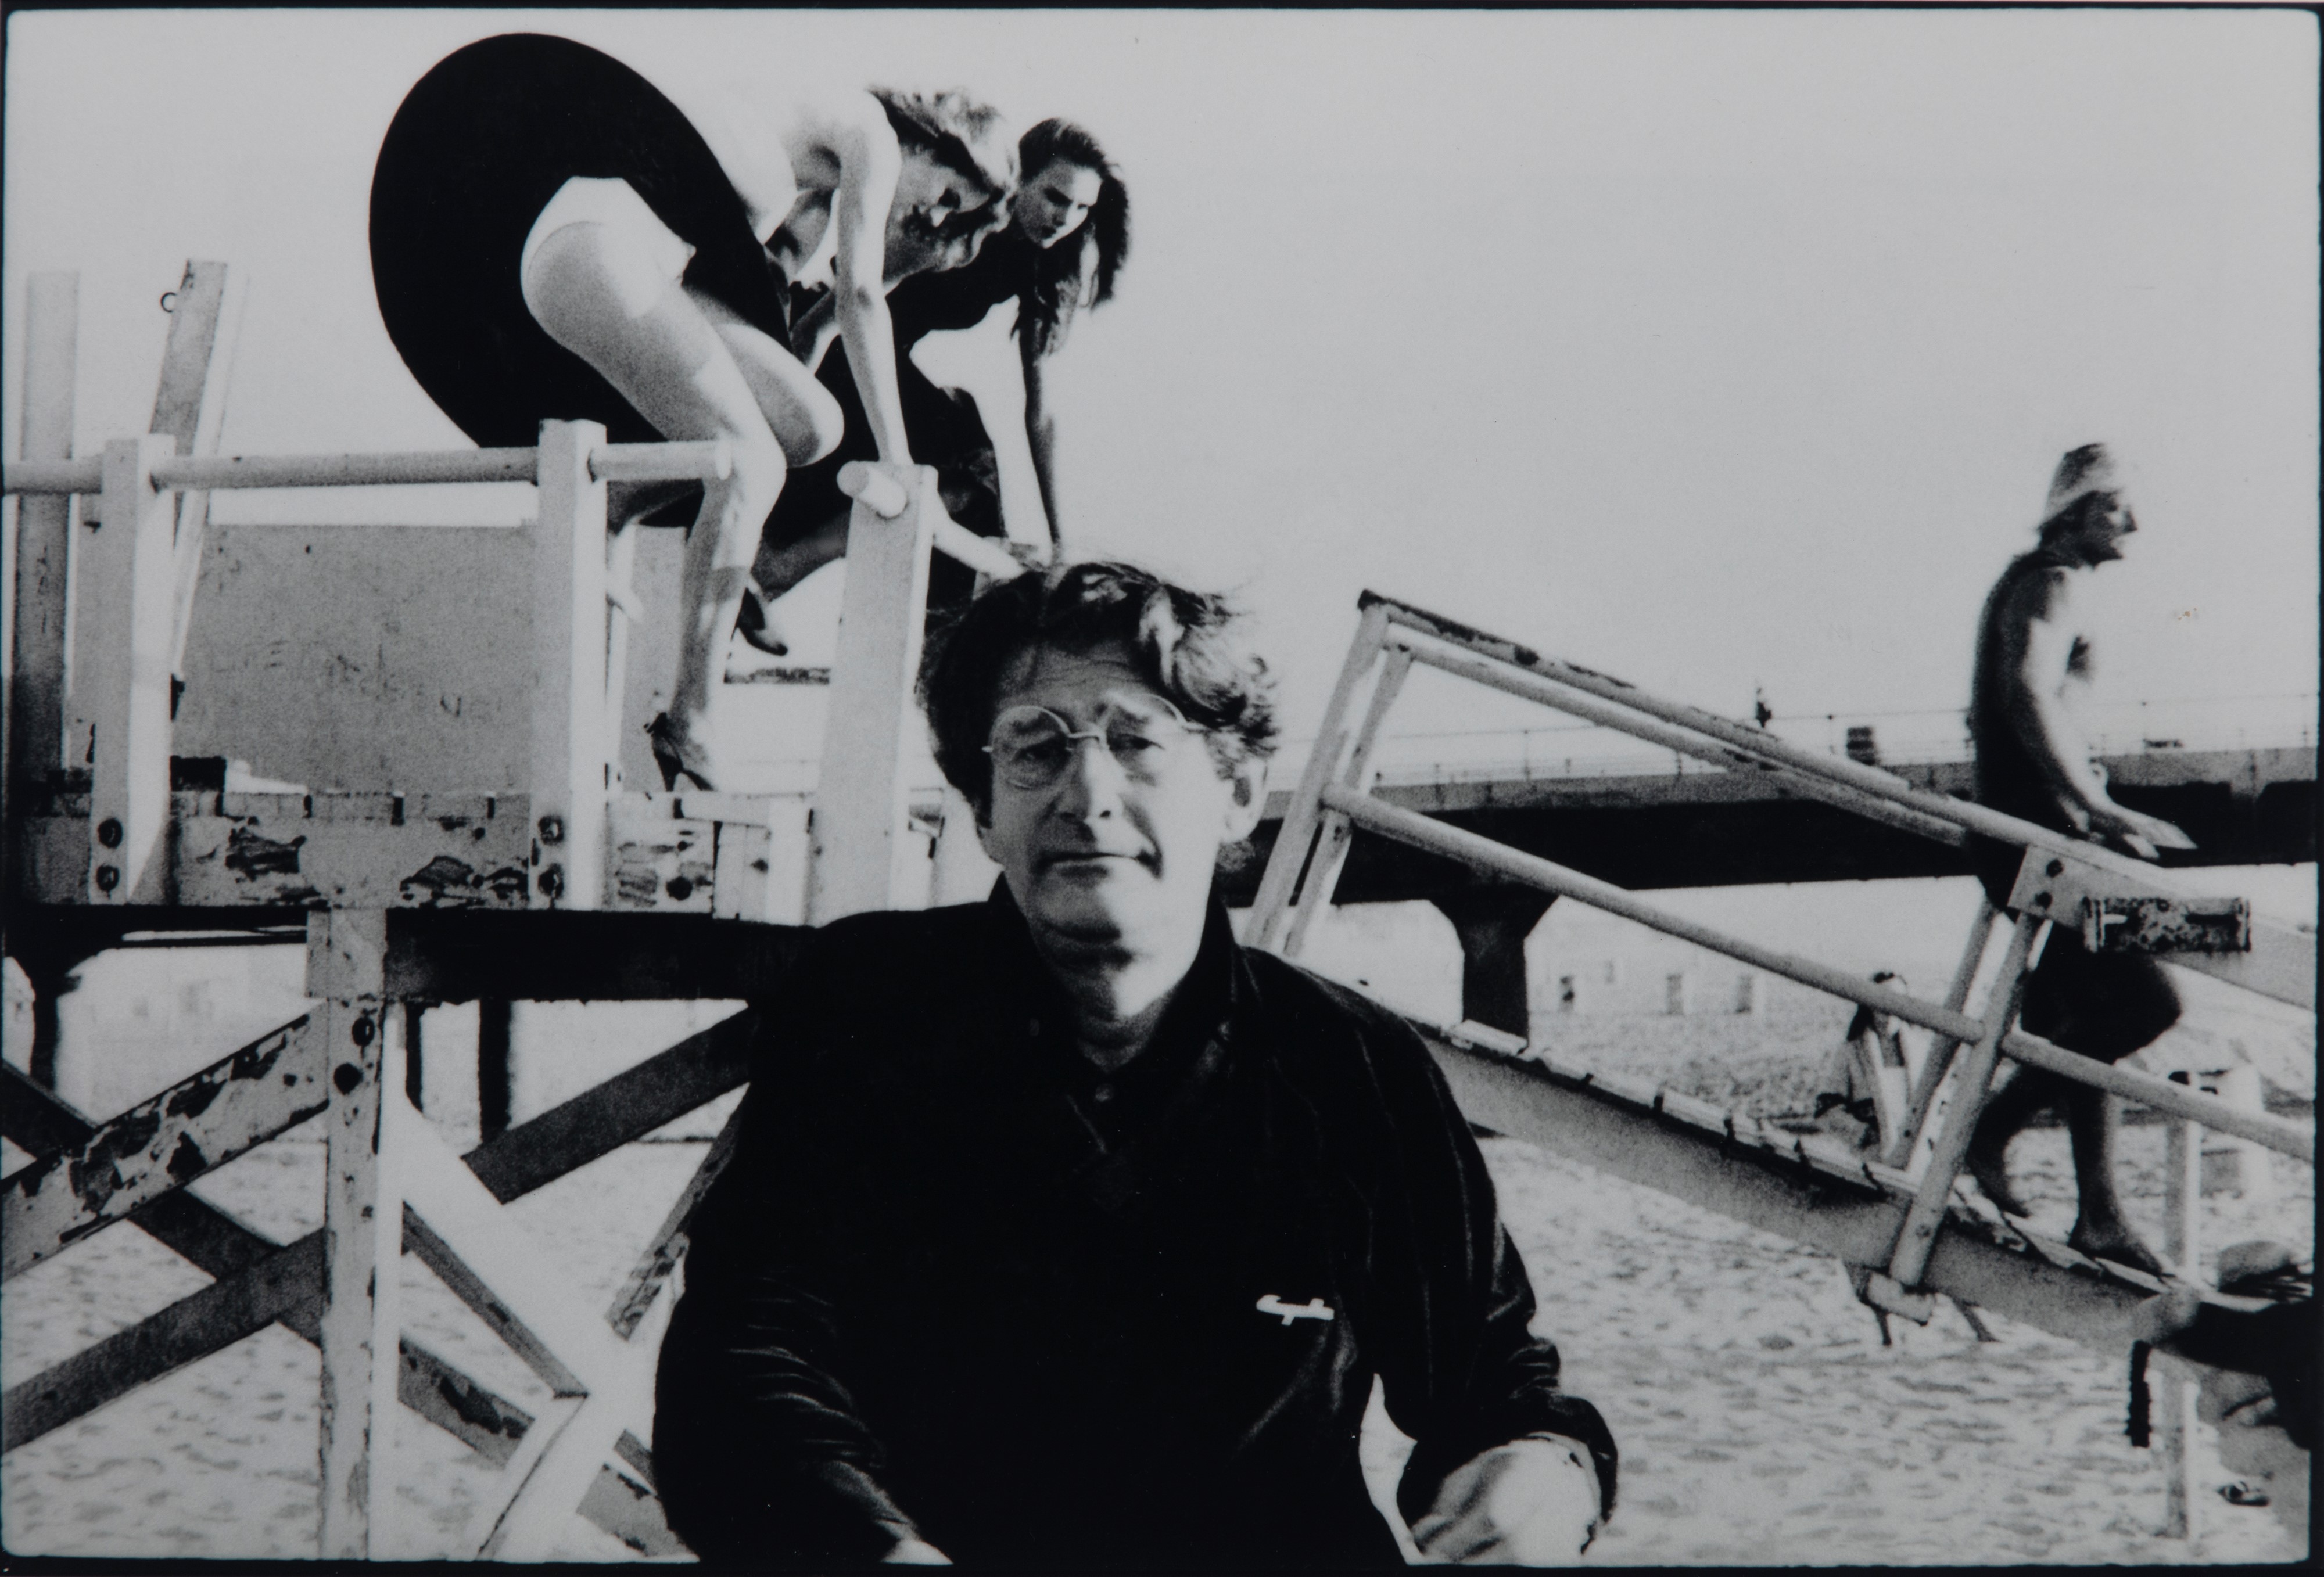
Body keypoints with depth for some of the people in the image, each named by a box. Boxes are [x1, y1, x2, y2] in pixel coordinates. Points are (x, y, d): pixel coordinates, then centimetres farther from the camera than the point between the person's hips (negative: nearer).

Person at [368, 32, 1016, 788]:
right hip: (594, 244, -9)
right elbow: (859, 296, -3)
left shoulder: (823, 203, 29)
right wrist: (895, 460, -3)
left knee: (809, 425, 0)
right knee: (749, 465, -17)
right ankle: (687, 728, -20)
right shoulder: (865, 127, 3)